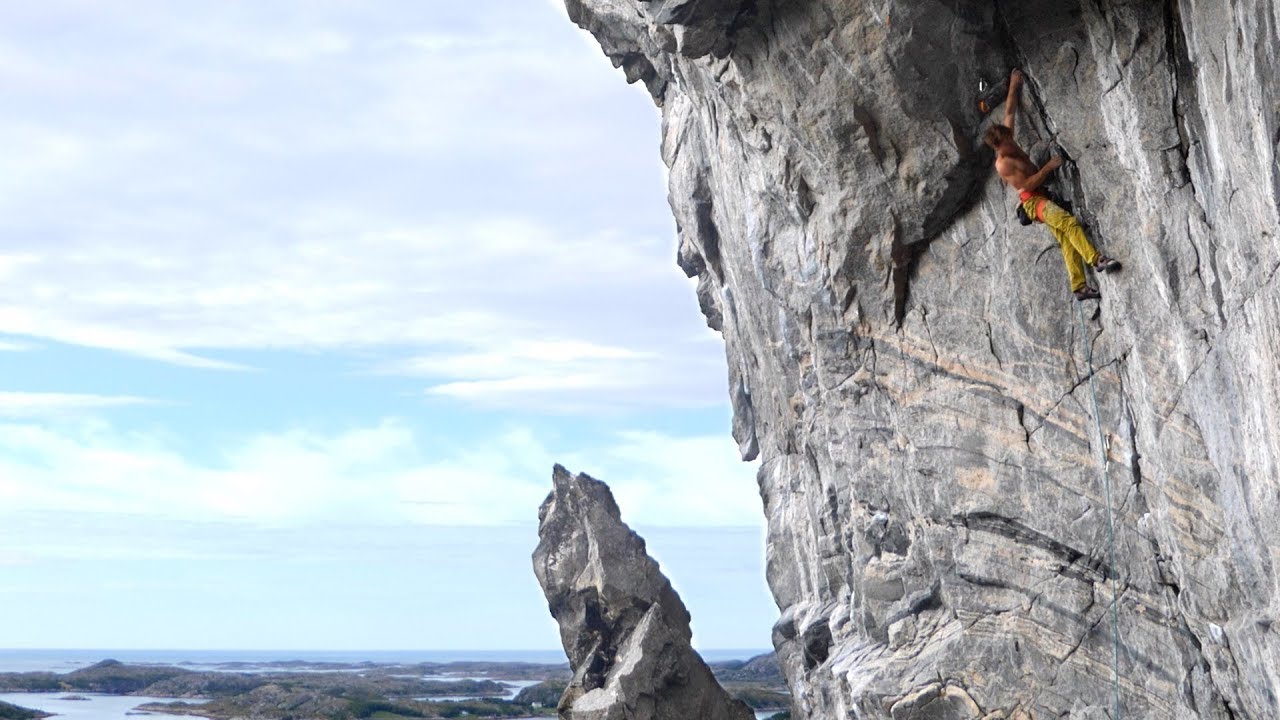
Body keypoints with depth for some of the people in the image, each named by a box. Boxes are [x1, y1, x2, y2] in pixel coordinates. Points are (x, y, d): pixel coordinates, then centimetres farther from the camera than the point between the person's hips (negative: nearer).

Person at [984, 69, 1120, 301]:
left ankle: (1079, 286, -10)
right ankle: (1097, 260, -39)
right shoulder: (1003, 164, -12)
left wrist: (1013, 86, 21)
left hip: (1044, 198, 9)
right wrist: (1048, 167, -16)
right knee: (1070, 222, -30)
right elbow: (1027, 185, -18)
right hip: (1034, 201, -9)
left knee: (1066, 240, -4)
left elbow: (1010, 113, 19)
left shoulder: (1009, 145, 11)